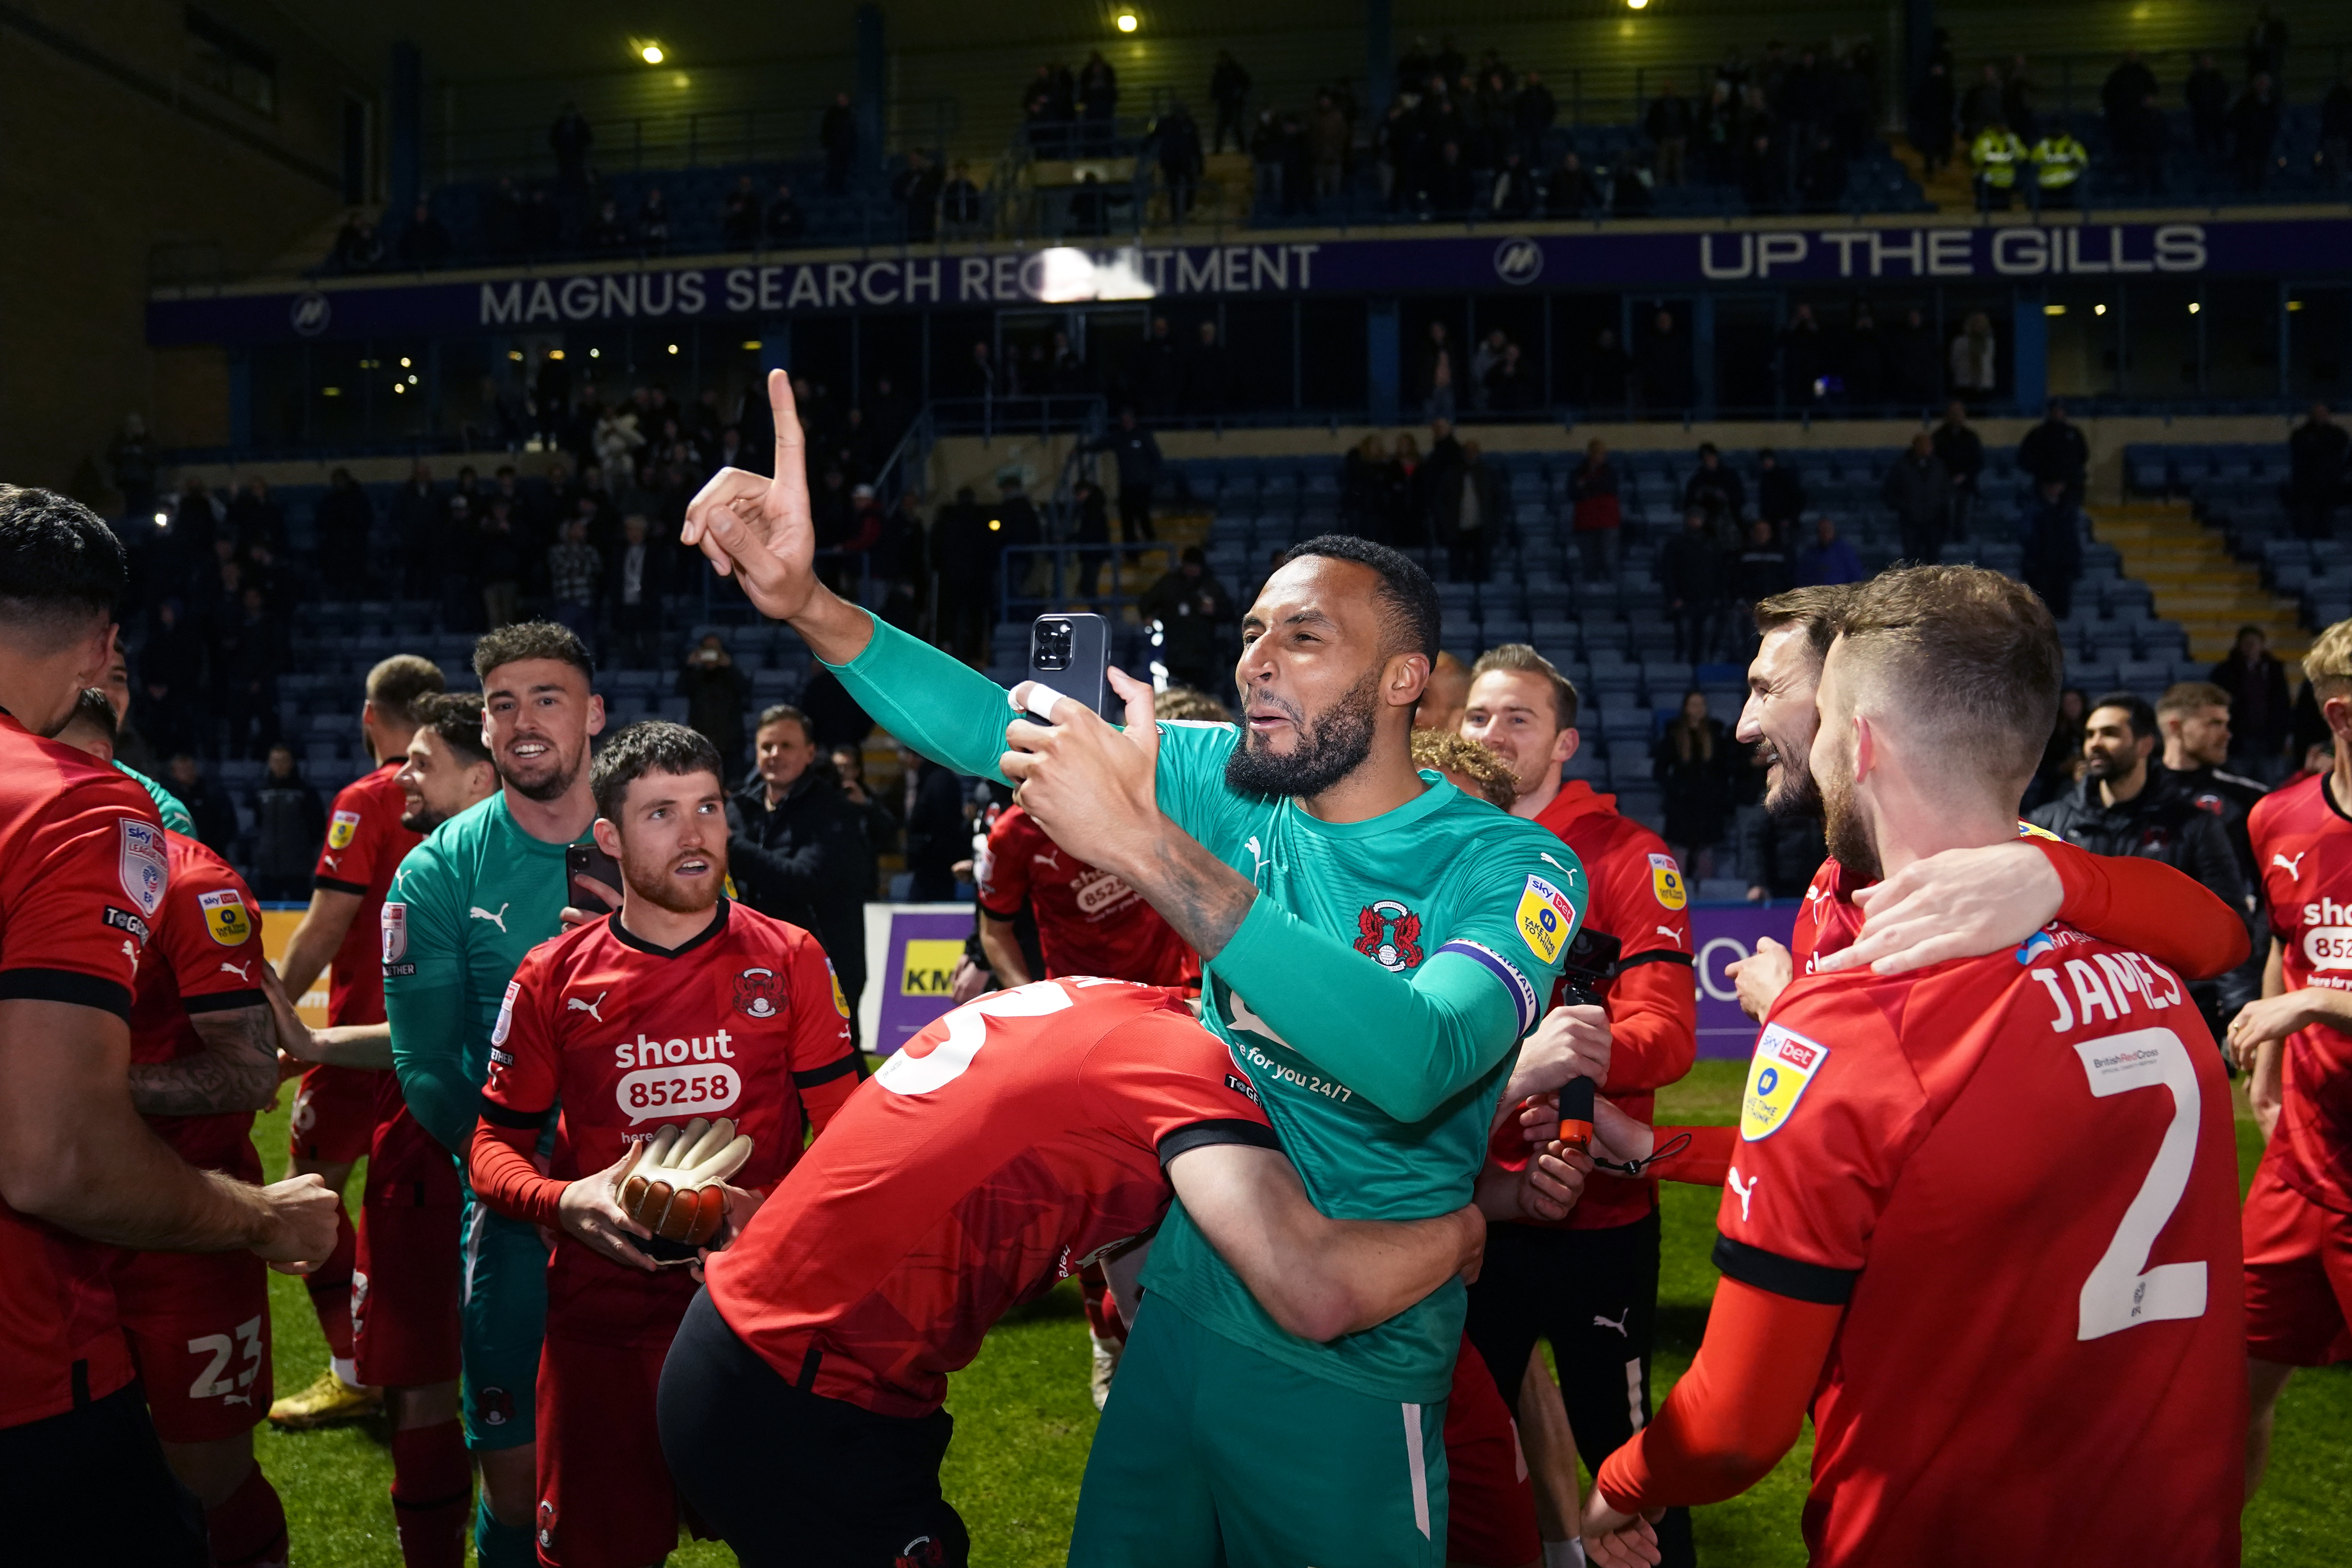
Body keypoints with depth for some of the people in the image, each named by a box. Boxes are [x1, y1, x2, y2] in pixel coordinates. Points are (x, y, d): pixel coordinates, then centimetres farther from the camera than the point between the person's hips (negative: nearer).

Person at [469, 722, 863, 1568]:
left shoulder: (790, 961, 0)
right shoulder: (553, 978, 2)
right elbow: (495, 1145, 6)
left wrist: (772, 1209, -18)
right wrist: (563, 1201, -14)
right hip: (605, 1314, 1)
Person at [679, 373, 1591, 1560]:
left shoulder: (1511, 867, -17)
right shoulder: (1233, 783, -2)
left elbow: (1416, 1063, -36)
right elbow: (1001, 731, -5)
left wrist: (1142, 844, -41)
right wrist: (809, 605, -22)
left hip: (1344, 1376, -4)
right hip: (1178, 1314, 5)